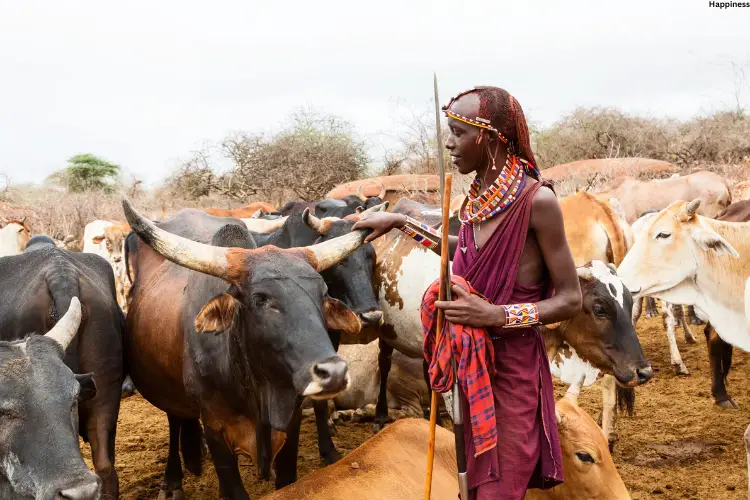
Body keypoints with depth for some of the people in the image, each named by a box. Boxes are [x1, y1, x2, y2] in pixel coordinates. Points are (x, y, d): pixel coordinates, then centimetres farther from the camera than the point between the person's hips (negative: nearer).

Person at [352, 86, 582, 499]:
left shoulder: (536, 199, -18)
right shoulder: (480, 197, 2)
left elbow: (570, 299, -13)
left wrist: (496, 315, -22)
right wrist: (401, 222, 22)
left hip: (514, 366, -7)